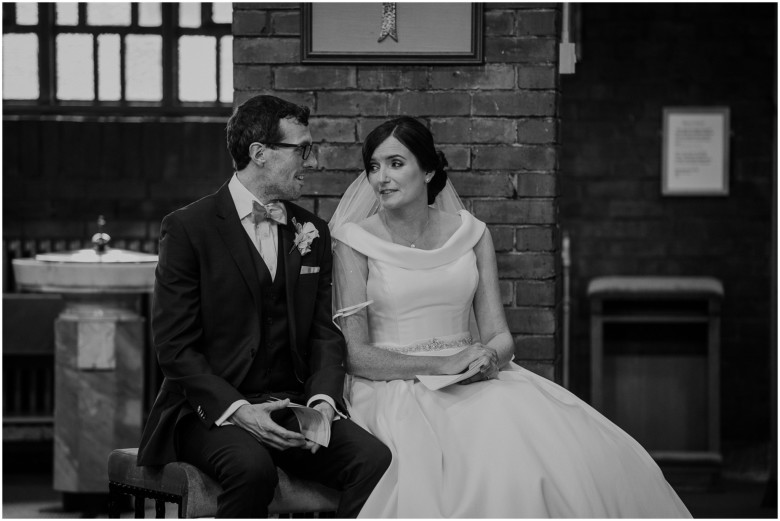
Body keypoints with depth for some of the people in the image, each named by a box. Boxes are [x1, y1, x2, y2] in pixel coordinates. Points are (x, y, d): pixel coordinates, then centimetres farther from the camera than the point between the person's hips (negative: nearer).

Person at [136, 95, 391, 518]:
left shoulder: (312, 233, 15)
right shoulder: (188, 228, -3)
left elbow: (325, 334, 12)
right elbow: (175, 346, -7)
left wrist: (323, 399, -9)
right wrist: (237, 410, -20)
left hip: (295, 406, 5)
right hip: (213, 410, -5)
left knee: (376, 460, -23)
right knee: (253, 468, -36)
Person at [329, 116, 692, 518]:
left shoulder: (469, 233, 12)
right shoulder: (355, 241, 1)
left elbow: (498, 334, 10)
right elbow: (355, 353, -6)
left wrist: (489, 357, -15)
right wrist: (440, 365, -17)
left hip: (480, 381, 4)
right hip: (395, 388, -3)